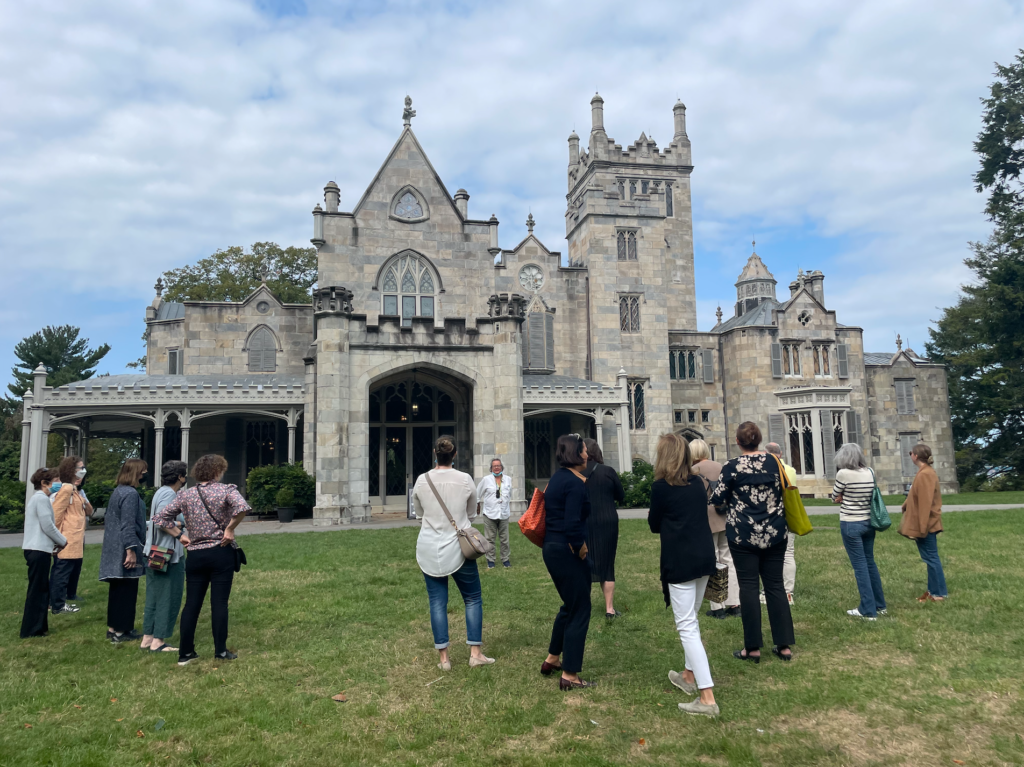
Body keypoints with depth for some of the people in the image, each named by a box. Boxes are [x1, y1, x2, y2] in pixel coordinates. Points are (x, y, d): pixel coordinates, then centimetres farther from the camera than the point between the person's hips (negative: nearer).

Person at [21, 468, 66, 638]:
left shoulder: (36, 498, 18)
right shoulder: (42, 498, -13)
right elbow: (47, 526, -17)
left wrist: (55, 542, 14)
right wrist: (63, 541, -4)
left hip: (35, 549, 10)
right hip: (39, 550, -10)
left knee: (41, 589, 14)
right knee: (37, 590, -3)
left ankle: (37, 627, 20)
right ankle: (31, 630, 2)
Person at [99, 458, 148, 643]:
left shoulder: (117, 491, 14)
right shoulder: (131, 494, -17)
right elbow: (128, 525, -22)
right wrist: (131, 550, -21)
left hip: (113, 550, 10)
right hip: (124, 550, -10)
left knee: (117, 590, 17)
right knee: (126, 591, 0)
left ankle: (113, 628, 26)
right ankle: (120, 631, 7)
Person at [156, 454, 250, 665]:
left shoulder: (185, 495, 7)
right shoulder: (226, 490, -7)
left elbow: (160, 518, 7)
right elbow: (242, 507, -26)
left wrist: (180, 535, 8)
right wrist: (230, 529, -13)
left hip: (195, 555, 4)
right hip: (221, 553, -4)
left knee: (191, 604, 9)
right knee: (219, 603, 2)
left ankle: (185, 653, 13)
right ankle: (221, 651, 7)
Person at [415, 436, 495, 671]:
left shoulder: (422, 480, -5)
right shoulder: (465, 479, -8)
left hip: (429, 550, 1)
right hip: (457, 548, -1)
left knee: (437, 602, 7)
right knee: (473, 599, 12)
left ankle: (443, 658, 11)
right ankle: (475, 653, 11)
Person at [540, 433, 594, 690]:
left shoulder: (557, 478, 11)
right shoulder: (576, 483, -17)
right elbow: (572, 523, -24)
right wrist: (581, 548, -11)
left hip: (551, 547, 10)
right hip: (568, 551, -10)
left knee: (570, 605, 24)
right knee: (580, 611, 1)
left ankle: (552, 660, 35)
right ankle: (569, 676, 7)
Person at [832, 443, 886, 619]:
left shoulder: (843, 473, -16)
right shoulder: (870, 472, 3)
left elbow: (835, 498, -5)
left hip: (850, 524, -6)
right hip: (868, 522, 6)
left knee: (860, 566, 0)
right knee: (870, 563, 17)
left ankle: (868, 610, 7)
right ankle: (879, 605, 27)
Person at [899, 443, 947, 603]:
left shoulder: (924, 475, -20)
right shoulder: (927, 472, 12)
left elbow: (925, 503, -22)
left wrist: (921, 528, -21)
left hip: (926, 524, -10)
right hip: (927, 523, 10)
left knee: (931, 558, -2)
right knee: (931, 558, 14)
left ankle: (939, 593, 5)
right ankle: (934, 590, 21)